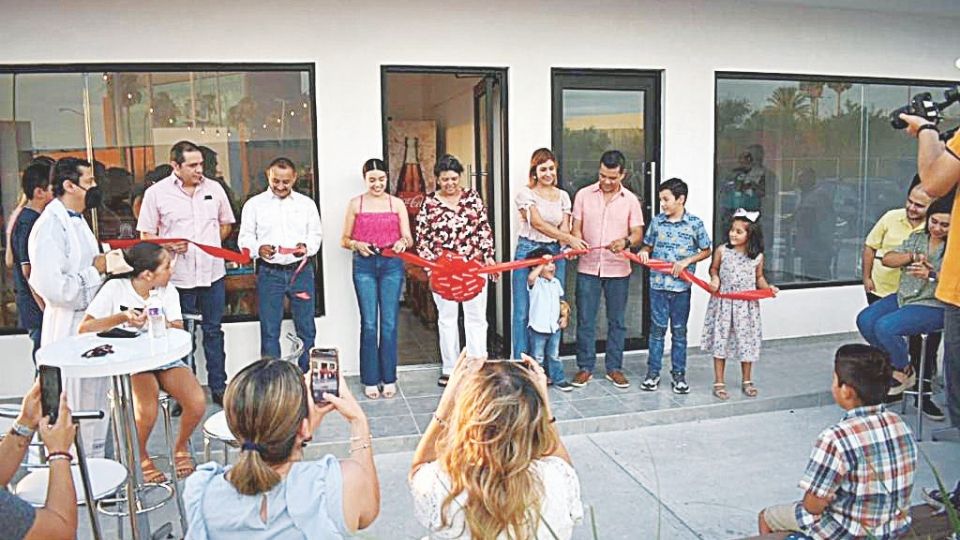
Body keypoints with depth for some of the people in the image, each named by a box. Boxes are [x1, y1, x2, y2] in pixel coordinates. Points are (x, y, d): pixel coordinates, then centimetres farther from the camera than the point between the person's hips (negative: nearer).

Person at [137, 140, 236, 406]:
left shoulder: (214, 189, 6)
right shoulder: (156, 193, -2)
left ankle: (218, 387, 21)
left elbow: (226, 223, 18)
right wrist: (169, 245, -18)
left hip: (212, 272, 3)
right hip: (178, 276, -2)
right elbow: (146, 235, 0)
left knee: (213, 331, 11)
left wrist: (211, 245, 4)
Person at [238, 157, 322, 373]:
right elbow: (245, 238, 2)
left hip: (301, 271, 1)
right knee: (269, 331, 3)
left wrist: (306, 247, -14)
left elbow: (316, 235, 8)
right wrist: (258, 249, -20)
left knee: (306, 329, 7)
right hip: (269, 272, -1)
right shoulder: (254, 204, 4)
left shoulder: (306, 203, 8)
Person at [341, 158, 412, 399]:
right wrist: (356, 245, -13)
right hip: (364, 265, 0)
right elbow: (344, 239, 8)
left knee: (389, 323, 2)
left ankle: (388, 378, 14)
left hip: (392, 264, 1)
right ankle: (370, 380, 11)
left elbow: (409, 238, 5)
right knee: (369, 324, 0)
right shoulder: (356, 204, 6)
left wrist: (403, 242, -18)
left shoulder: (397, 203, 7)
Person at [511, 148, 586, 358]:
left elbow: (564, 228, 5)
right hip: (528, 251, -4)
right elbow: (538, 223, -13)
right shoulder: (525, 193, -2)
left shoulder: (563, 196, 13)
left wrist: (567, 245, -19)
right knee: (523, 311, -2)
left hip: (555, 254, 4)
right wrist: (569, 239, -22)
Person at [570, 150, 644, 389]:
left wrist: (625, 241, -23)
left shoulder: (630, 200, 2)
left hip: (618, 269, 0)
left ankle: (614, 368, 20)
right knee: (585, 320, 4)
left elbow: (638, 233, -1)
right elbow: (576, 227, 3)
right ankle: (585, 367, 15)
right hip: (588, 267, 0)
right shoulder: (584, 195, 2)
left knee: (617, 321, 8)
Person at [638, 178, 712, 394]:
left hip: (681, 286, -2)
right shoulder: (656, 221, 3)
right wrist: (644, 252, -7)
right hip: (658, 284, 2)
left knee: (679, 331, 9)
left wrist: (687, 261, -11)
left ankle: (679, 374, 19)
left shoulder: (695, 223, -4)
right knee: (657, 329, 7)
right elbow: (648, 245, 15)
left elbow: (706, 251, 4)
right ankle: (653, 372, 17)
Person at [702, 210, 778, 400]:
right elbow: (713, 268, 9)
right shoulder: (722, 251, -6)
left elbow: (759, 278, 10)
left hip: (746, 306, 1)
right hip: (723, 304, -1)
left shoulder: (757, 256, -3)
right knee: (720, 340, 4)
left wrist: (768, 287, -7)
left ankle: (747, 381, 28)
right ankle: (719, 383, 15)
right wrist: (715, 278, -10)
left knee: (746, 340, 10)